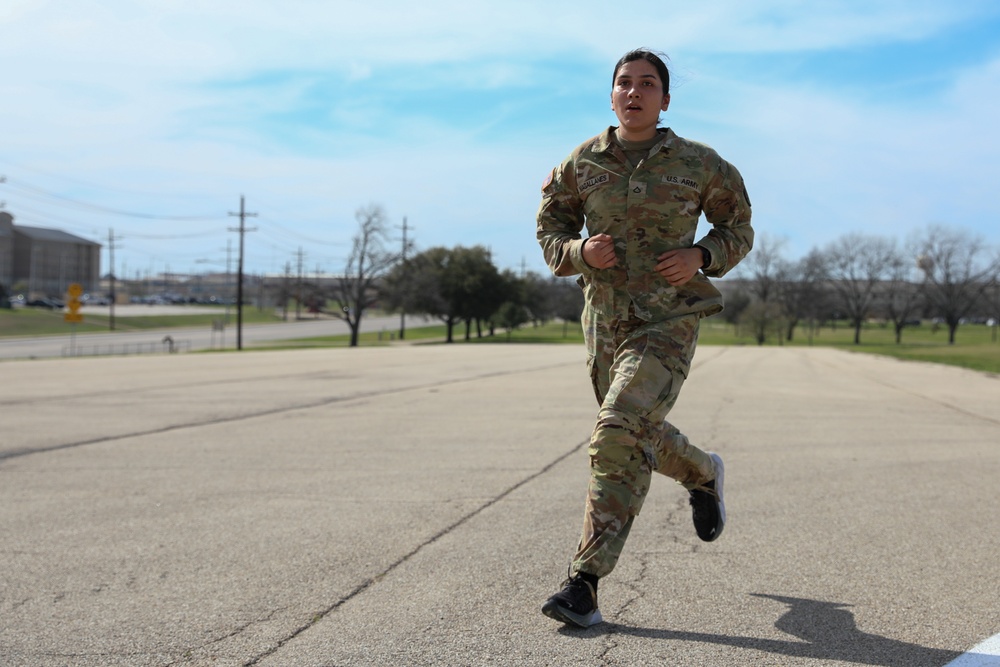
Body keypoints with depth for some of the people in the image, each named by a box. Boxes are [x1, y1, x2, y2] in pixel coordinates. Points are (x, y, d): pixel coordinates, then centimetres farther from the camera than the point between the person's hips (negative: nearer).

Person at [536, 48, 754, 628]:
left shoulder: (699, 164, -2)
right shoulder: (582, 164, 3)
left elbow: (739, 230, 10)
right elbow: (550, 232, 11)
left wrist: (701, 256, -10)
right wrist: (580, 252, -11)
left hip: (668, 323, -4)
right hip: (605, 320, 4)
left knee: (620, 436, -21)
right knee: (642, 435, 18)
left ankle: (586, 582, -16)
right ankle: (705, 474, 52)